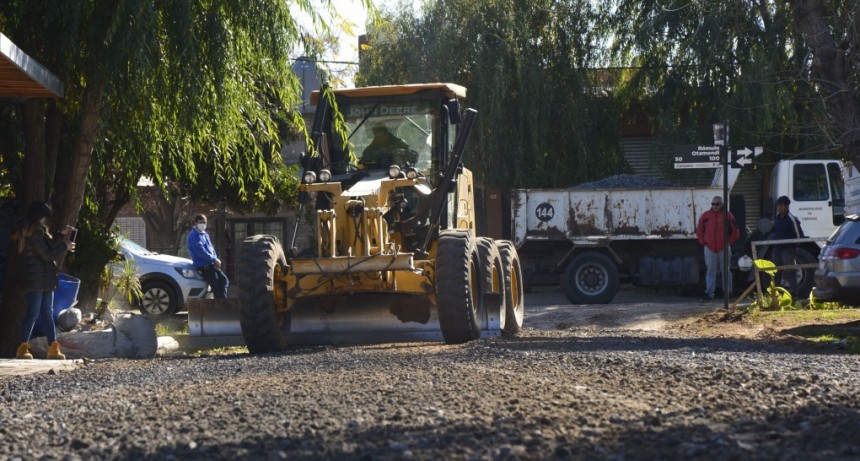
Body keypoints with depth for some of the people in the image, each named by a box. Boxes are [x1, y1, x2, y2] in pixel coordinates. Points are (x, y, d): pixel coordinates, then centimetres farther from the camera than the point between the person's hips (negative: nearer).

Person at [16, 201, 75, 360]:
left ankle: (53, 348, 8)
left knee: (48, 314, 8)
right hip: (36, 279, -10)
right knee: (33, 313, -6)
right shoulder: (35, 232, -16)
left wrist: (62, 235, 16)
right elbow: (47, 255, -18)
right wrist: (65, 246, -7)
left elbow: (48, 246, 21)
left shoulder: (37, 230, 14)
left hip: (45, 279, 10)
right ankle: (23, 348, -1)